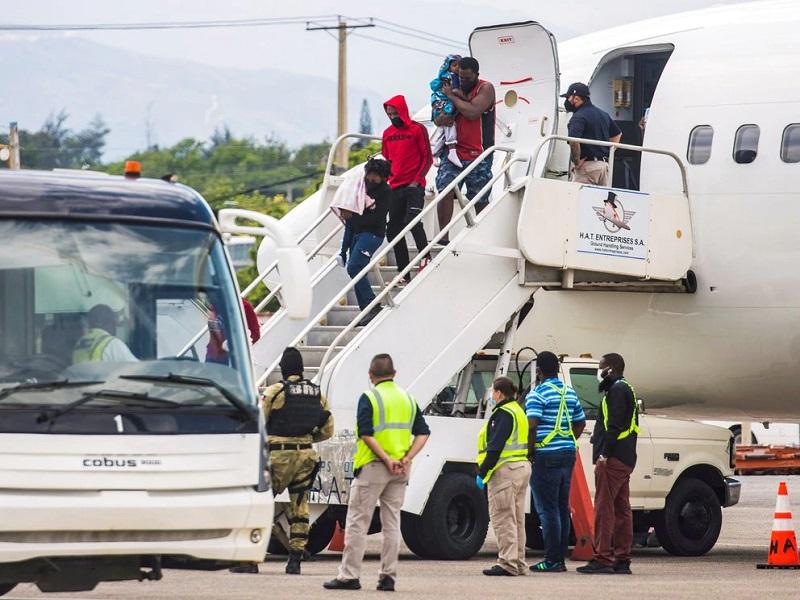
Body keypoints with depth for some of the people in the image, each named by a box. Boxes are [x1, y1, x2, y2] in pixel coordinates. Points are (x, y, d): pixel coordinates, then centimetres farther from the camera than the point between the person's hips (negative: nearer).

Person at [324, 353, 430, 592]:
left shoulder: (369, 397, -7)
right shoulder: (408, 399, 11)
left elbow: (366, 434, -18)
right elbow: (423, 433, 5)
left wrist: (387, 459, -18)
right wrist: (406, 458, -5)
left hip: (373, 466, -5)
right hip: (400, 471, 5)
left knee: (357, 521, 0)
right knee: (392, 523, 10)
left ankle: (349, 575, -3)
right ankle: (388, 577, 7)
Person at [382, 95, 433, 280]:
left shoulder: (418, 130, -3)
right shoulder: (387, 133, 13)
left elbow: (427, 158, -3)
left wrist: (416, 181, -12)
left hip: (414, 186, -6)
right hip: (395, 188, 6)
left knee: (412, 221, -22)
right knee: (393, 230, 3)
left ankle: (425, 257, -6)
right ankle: (404, 274, 6)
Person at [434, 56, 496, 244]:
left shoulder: (485, 89, -4)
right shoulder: (456, 89, 12)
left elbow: (472, 112, -21)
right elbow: (438, 120, 10)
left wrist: (452, 96, -11)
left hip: (478, 156, -4)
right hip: (454, 151, 4)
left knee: (480, 200, 3)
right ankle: (443, 237, -13)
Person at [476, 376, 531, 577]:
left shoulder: (503, 414, -13)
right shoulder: (518, 411, 17)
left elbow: (495, 447, -19)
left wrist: (482, 472, -17)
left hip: (506, 470, -10)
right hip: (522, 468, 10)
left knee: (502, 517, -8)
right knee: (517, 518, 13)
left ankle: (507, 563, -11)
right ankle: (518, 563, 17)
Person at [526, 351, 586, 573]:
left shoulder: (538, 393, -10)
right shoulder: (569, 392, 13)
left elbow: (532, 425, -20)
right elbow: (580, 423, 20)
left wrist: (530, 450, -10)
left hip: (546, 456, -7)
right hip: (567, 454, 7)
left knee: (547, 509, -5)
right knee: (562, 508, 12)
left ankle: (552, 560, -6)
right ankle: (561, 558, 14)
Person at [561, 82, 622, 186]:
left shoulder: (578, 117, -12)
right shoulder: (604, 114, 16)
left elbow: (574, 141, -28)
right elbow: (617, 134, 29)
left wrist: (576, 162, -16)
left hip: (587, 165, -9)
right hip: (604, 165, 9)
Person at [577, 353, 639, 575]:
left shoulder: (617, 390, -10)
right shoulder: (626, 389, 22)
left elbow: (614, 425, -20)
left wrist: (604, 453, -22)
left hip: (612, 459, -11)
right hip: (625, 460, 11)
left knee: (604, 509, -10)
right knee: (621, 509, 10)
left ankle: (602, 558, -13)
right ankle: (622, 560, 11)